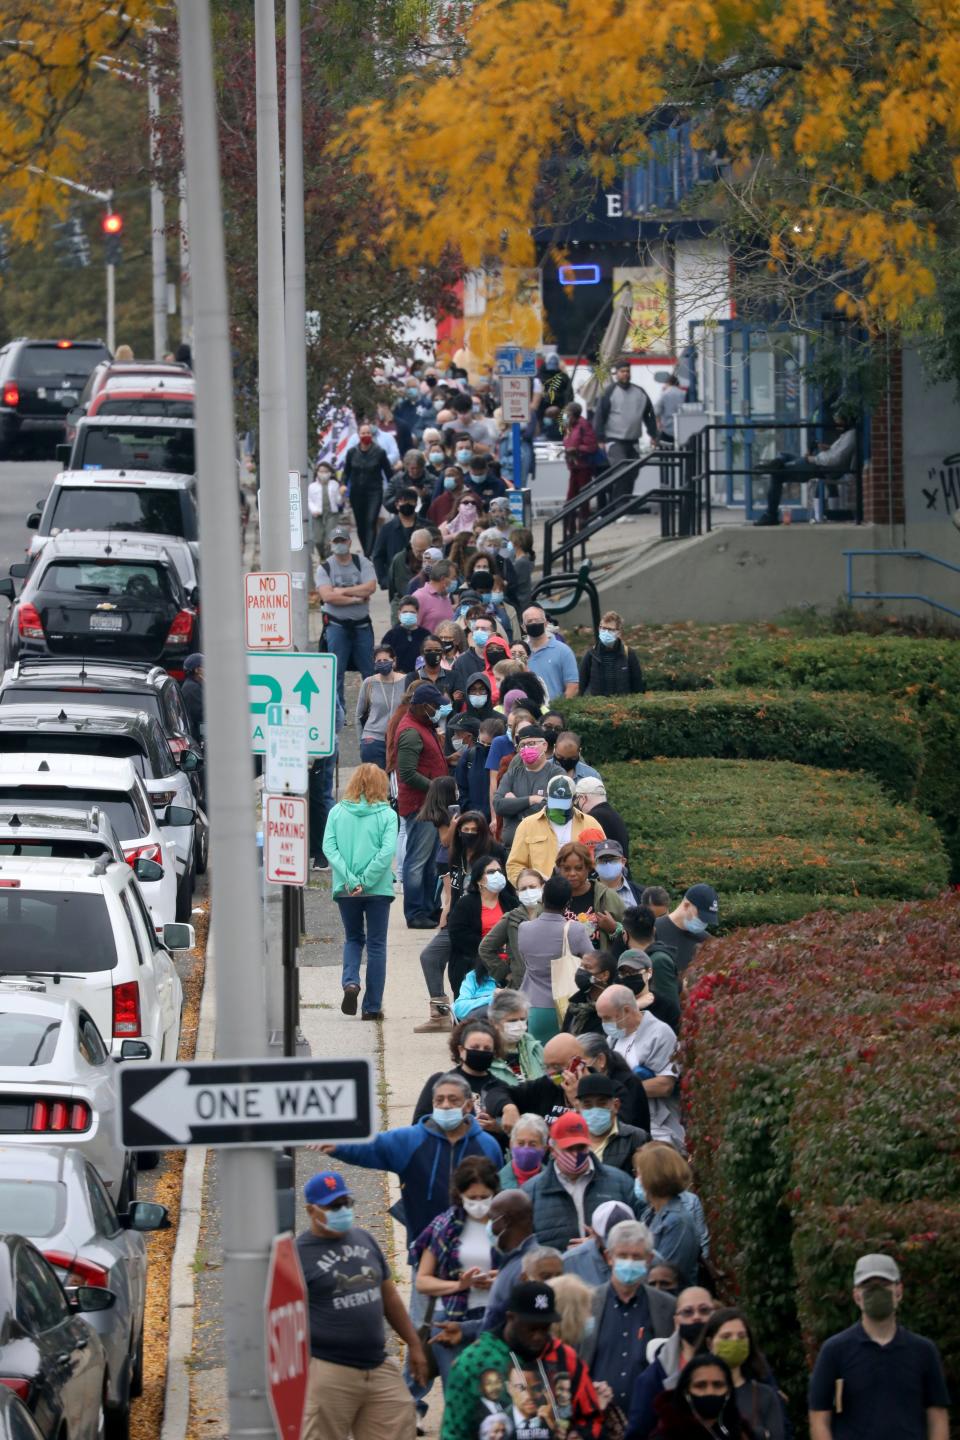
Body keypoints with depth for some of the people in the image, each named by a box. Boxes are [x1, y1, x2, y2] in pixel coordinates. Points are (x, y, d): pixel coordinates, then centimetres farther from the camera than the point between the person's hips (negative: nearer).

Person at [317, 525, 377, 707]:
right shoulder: (324, 568, 0)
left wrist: (343, 591, -14)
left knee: (369, 670, 4)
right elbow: (328, 596, -14)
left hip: (361, 624, 1)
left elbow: (370, 587, -12)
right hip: (336, 625, -1)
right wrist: (356, 598, -13)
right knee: (336, 671, -1)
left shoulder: (362, 563, 3)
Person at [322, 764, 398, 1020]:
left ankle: (350, 981, -6)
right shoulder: (386, 815, -5)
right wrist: (366, 880, -13)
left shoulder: (337, 813, 0)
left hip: (345, 890, 2)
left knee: (353, 939, 20)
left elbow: (329, 847, -8)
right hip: (378, 890, -2)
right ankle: (372, 1006, 9)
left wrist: (350, 879, -11)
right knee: (376, 944, 9)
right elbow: (387, 851, -15)